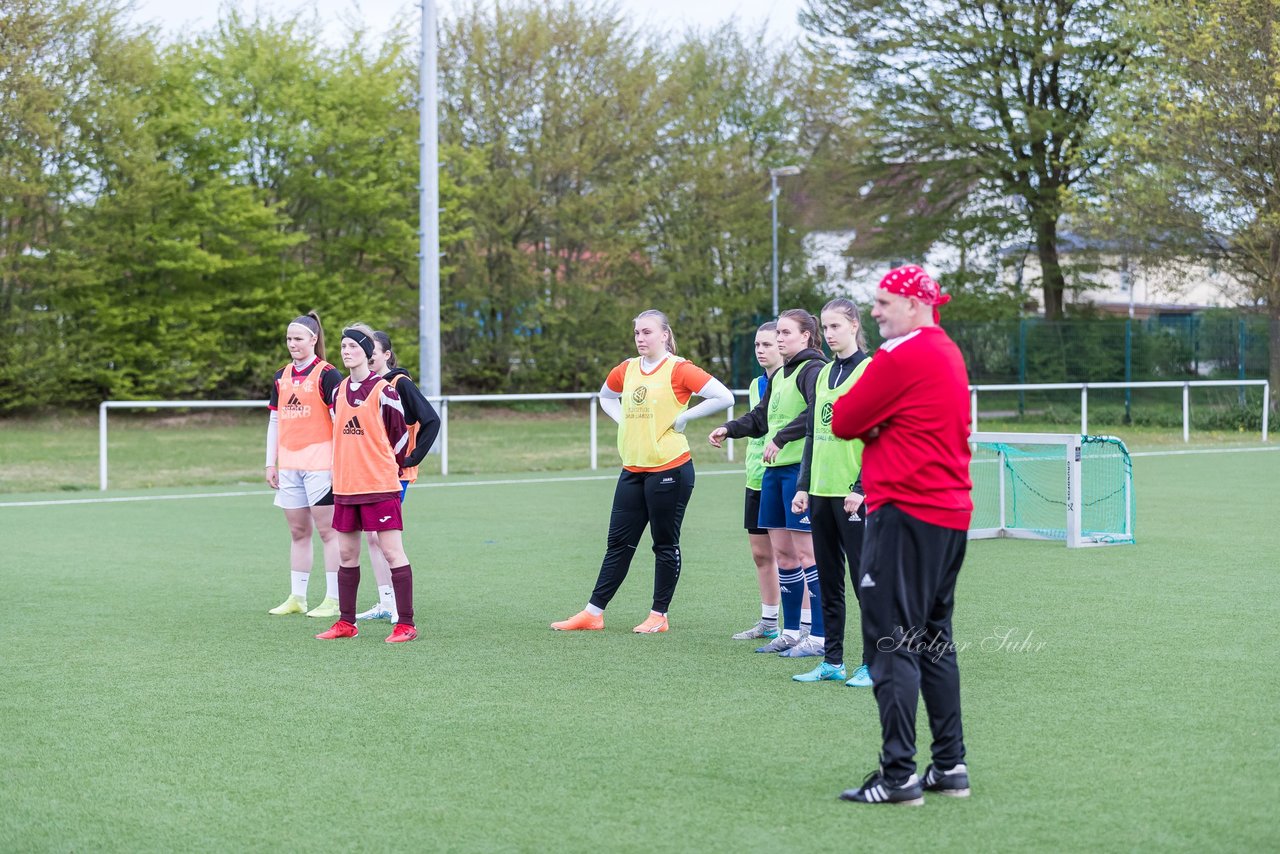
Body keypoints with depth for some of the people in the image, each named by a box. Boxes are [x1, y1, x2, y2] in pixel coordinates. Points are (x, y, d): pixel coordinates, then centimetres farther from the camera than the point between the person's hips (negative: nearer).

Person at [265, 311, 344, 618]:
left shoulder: (327, 375, -6)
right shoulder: (281, 377, 13)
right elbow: (274, 422, 17)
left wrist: (338, 464, -13)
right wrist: (271, 463, 13)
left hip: (319, 463, -6)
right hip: (289, 464, 6)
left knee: (327, 530, -3)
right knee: (298, 532, 10)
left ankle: (333, 600, 0)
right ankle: (296, 598, 15)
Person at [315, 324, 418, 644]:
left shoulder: (383, 390, -8)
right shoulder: (338, 391, 10)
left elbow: (401, 434, -1)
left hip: (380, 485, -6)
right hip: (345, 485, 6)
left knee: (392, 551, -6)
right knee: (347, 554, 10)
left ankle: (406, 624, -3)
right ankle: (346, 622, 19)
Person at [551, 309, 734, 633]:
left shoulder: (678, 369, -9)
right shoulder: (627, 369, 10)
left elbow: (724, 397, -17)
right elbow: (606, 396, 31)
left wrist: (683, 417, -14)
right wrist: (623, 420, 12)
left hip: (668, 469, -6)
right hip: (632, 470, 6)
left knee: (665, 544, 3)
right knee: (618, 542, 8)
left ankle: (659, 616, 12)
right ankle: (593, 613, 12)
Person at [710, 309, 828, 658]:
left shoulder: (813, 370, -9)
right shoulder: (779, 376, 19)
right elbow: (761, 418, 28)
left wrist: (781, 437, -26)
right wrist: (728, 429, 14)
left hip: (802, 469, -9)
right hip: (774, 470, 9)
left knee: (805, 551, -8)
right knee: (781, 551, 10)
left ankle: (820, 636, -4)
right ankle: (791, 632, 18)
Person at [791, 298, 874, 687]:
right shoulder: (824, 373, 15)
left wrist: (862, 488, -16)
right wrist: (804, 485, 13)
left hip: (853, 494, -7)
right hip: (821, 492, 7)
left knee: (865, 577, -3)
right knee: (828, 580, 10)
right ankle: (833, 661, 17)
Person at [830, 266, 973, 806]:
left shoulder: (902, 356, -14)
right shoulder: (949, 353, 15)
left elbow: (843, 422, -10)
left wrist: (855, 413, 9)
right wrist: (879, 422, 1)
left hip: (905, 515, -9)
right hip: (951, 514, 9)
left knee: (890, 645, -6)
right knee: (934, 643, 15)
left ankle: (898, 775, -8)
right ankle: (950, 766, 19)